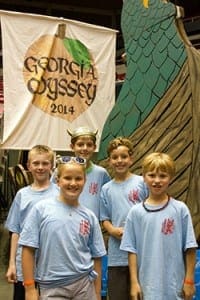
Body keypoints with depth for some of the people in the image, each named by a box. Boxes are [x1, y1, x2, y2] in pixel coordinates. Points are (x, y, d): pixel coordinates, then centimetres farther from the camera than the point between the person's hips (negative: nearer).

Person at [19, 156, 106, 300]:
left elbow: (96, 257, 6)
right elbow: (29, 249, -5)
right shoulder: (41, 209, -6)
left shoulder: (90, 216, 1)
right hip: (52, 287, -2)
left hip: (84, 285, 2)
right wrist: (30, 288, -7)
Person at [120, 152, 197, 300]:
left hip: (175, 285, 0)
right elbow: (132, 250, 1)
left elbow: (190, 248, -1)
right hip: (147, 285, 1)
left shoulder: (180, 210, -3)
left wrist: (189, 280, -2)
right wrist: (134, 282, -1)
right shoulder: (136, 212, 0)